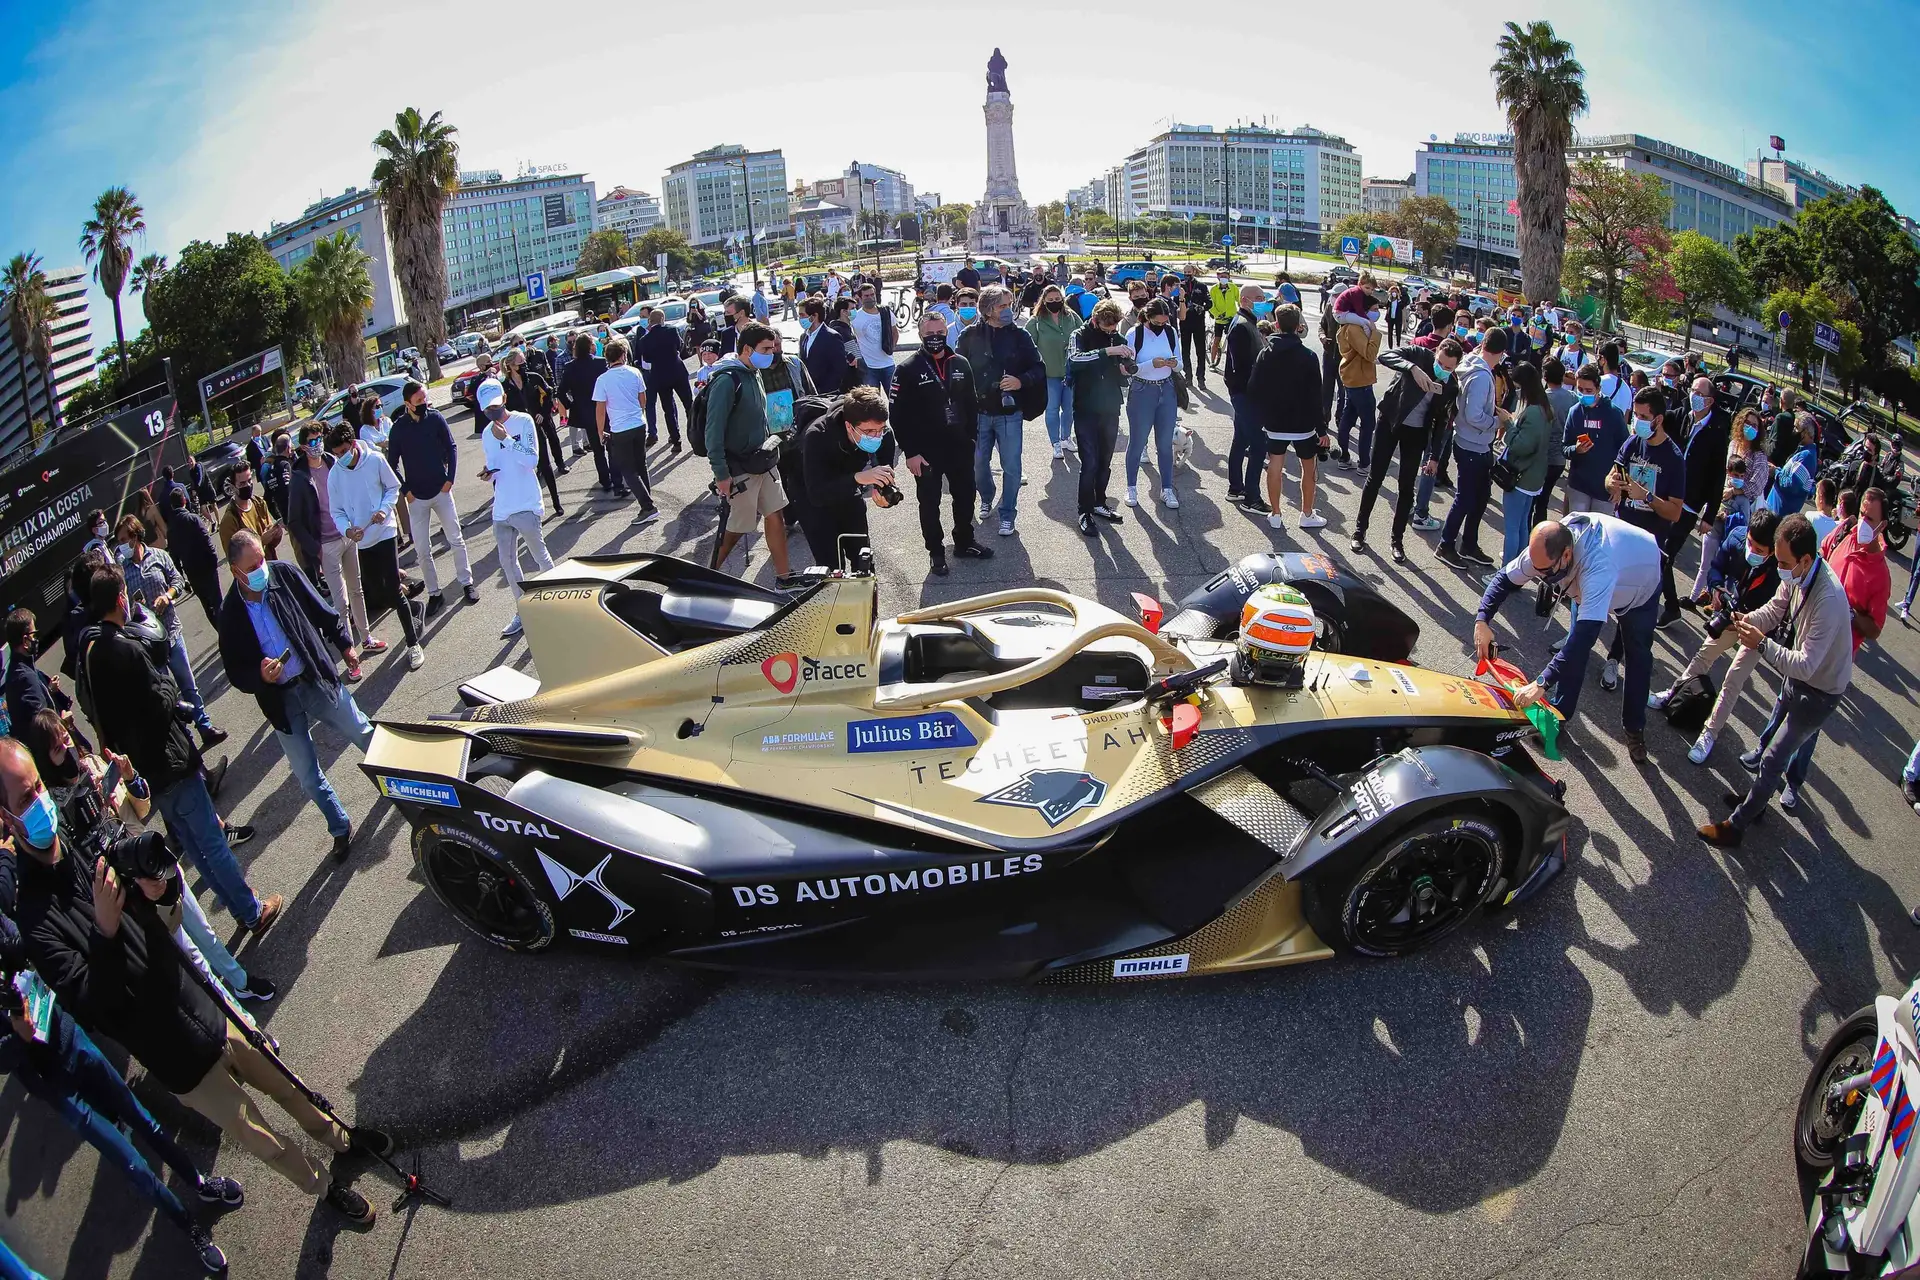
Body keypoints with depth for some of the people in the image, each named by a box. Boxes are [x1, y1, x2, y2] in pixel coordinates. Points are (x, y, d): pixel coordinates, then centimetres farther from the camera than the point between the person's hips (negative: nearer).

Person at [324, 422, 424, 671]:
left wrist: (385, 509, -15)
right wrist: (347, 529, -19)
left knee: (393, 589, -8)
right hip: (361, 540, 3)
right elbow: (336, 511, 1)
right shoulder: (335, 475, -4)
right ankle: (413, 615, 37)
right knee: (377, 592, 10)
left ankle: (413, 644, 0)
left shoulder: (375, 460, -10)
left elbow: (393, 487, 3)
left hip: (384, 532, -3)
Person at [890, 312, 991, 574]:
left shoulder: (961, 364, 4)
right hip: (925, 452, -4)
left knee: (965, 497, 16)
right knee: (930, 503, 8)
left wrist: (971, 439, 8)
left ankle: (964, 542, 36)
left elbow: (971, 404, 13)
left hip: (960, 449, 4)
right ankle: (936, 552, 23)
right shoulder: (908, 370, -10)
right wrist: (910, 452, -15)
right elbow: (897, 415, -12)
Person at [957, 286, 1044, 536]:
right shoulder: (970, 335, -3)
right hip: (977, 412, 1)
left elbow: (1039, 369, 0)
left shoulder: (1019, 335, -4)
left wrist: (1021, 381, -19)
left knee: (1011, 467, 1)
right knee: (978, 463, 14)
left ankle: (1007, 515, 15)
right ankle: (986, 500, 40)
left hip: (1009, 414, -1)